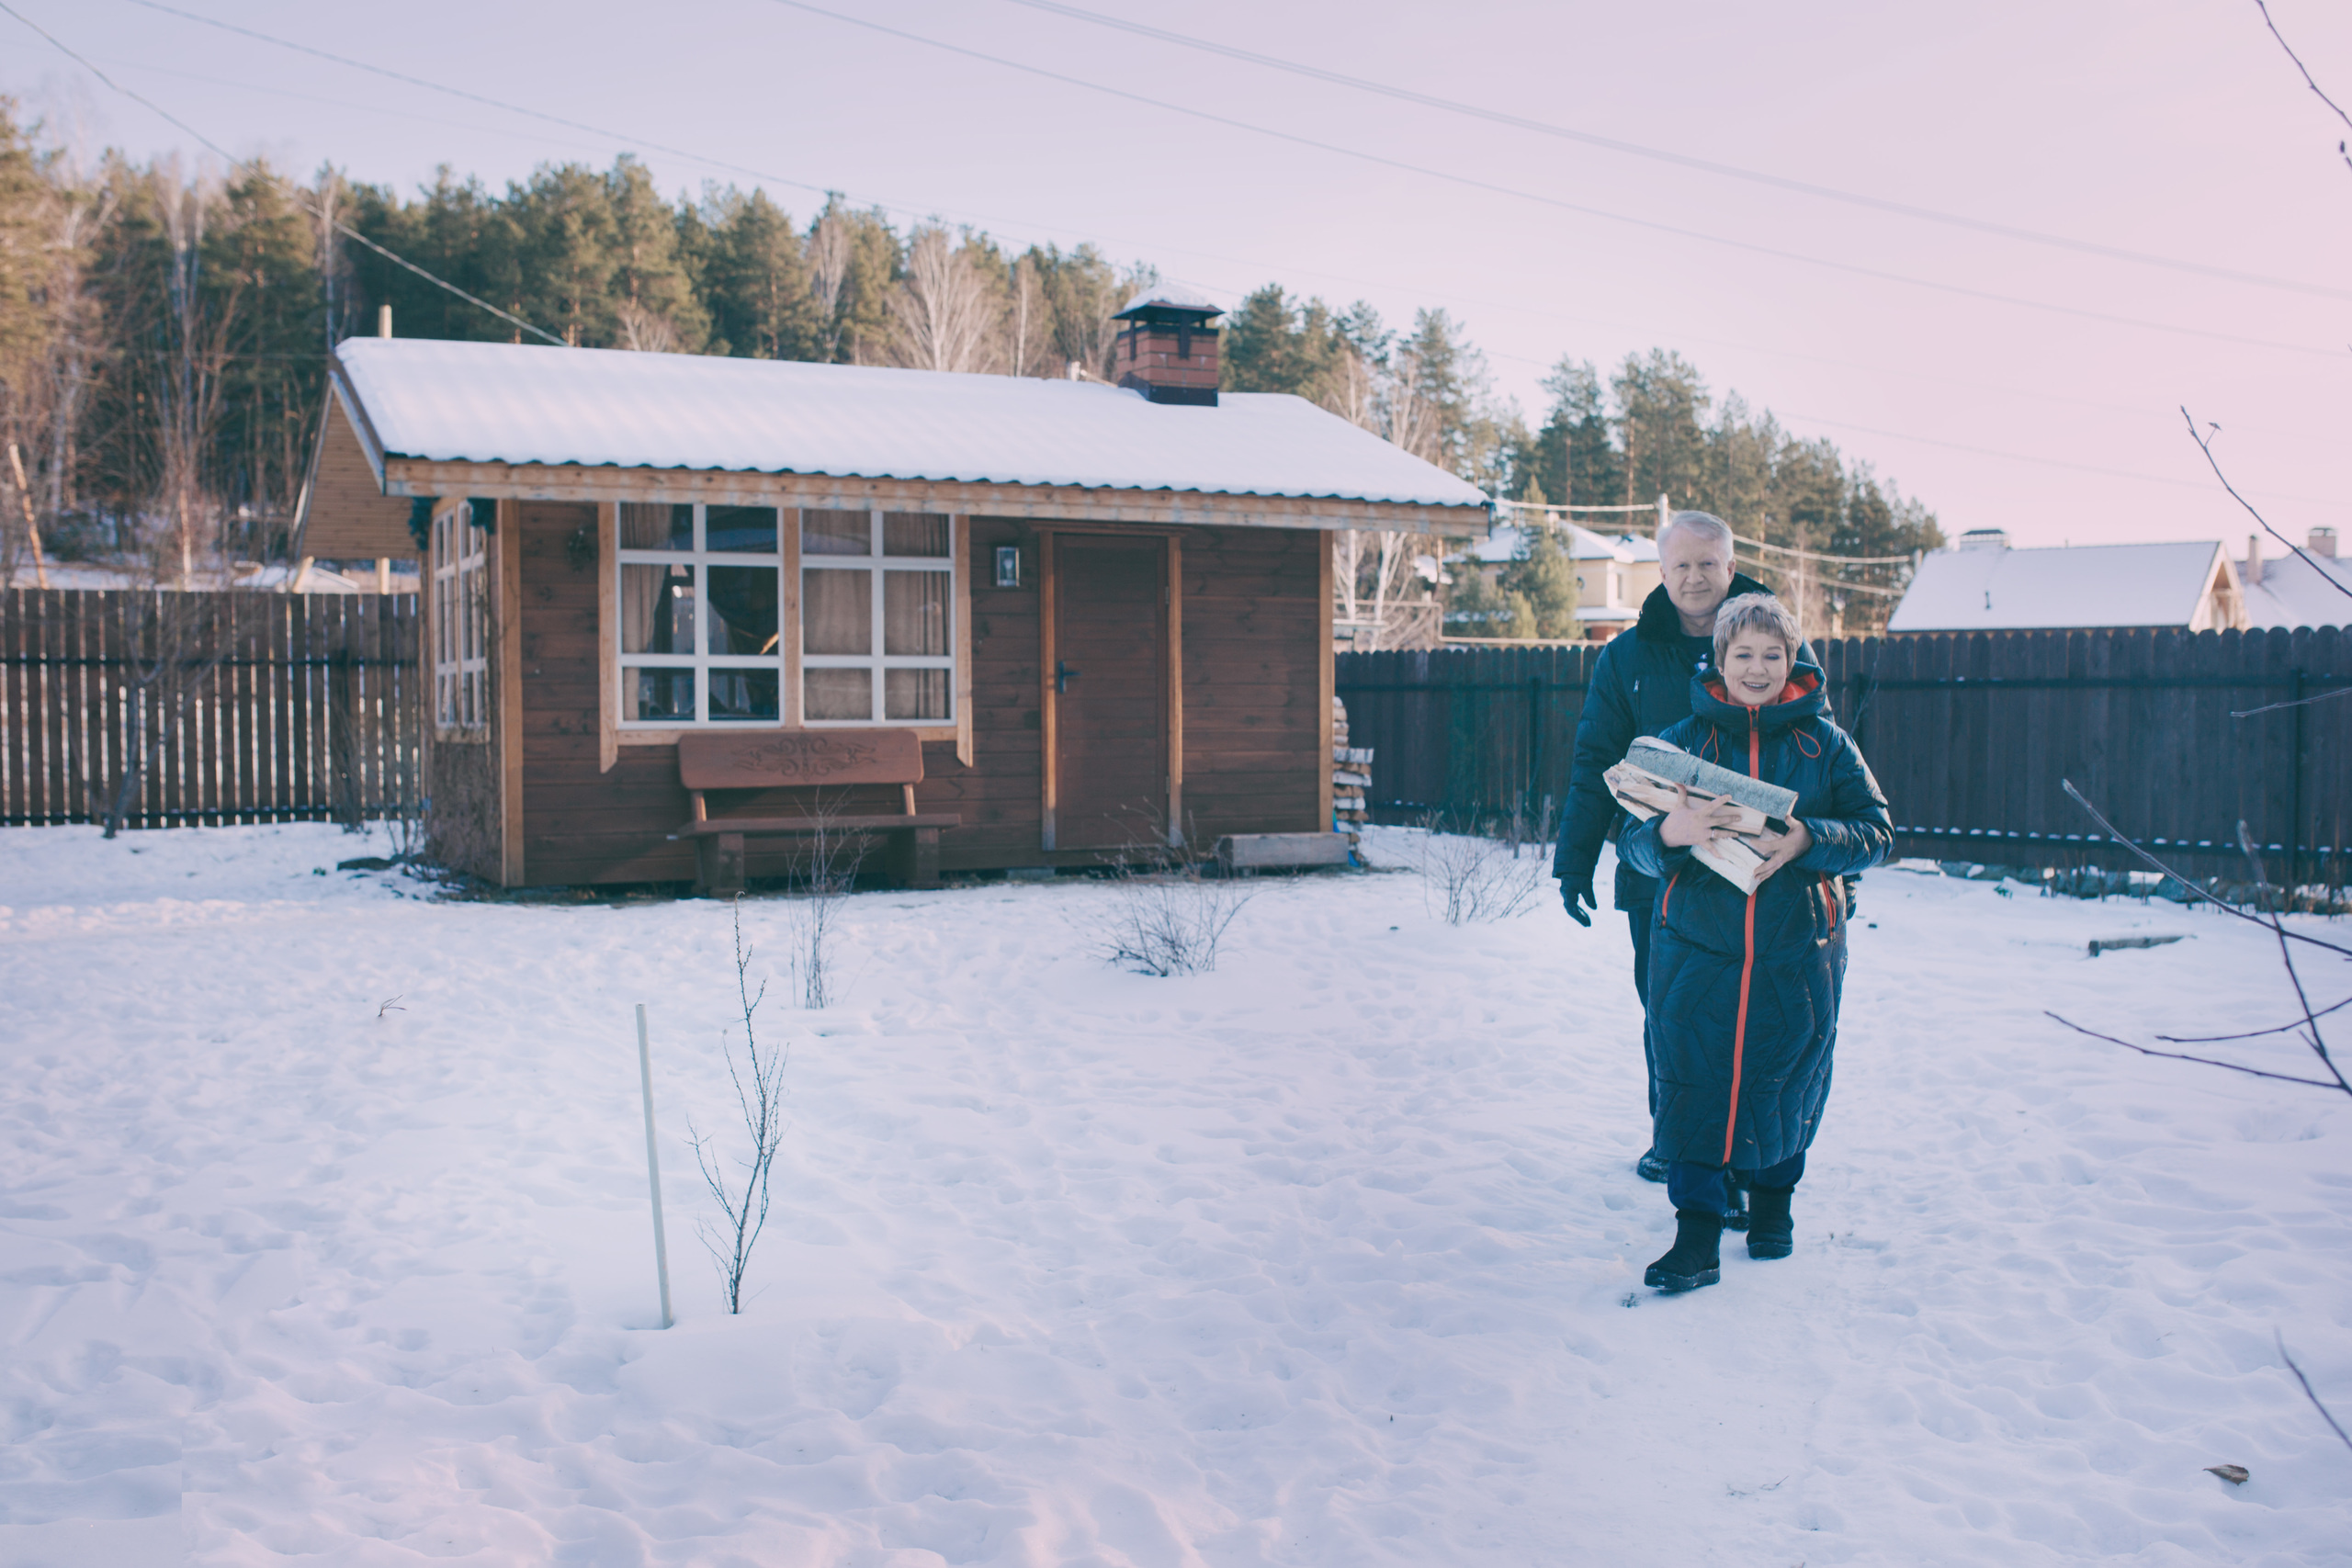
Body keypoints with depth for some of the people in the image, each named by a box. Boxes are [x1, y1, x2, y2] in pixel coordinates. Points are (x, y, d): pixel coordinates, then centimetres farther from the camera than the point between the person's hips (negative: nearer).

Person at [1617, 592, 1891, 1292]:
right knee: (1692, 1080, -6)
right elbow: (1633, 841, 0)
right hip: (1696, 947, 0)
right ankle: (1696, 1234, -1)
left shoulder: (1826, 744, 5)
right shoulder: (1680, 740, 4)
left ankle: (1772, 1197, 34)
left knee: (1786, 1081, 10)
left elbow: (1876, 833, -1)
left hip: (1795, 952, 1)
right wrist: (1670, 832, -23)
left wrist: (1808, 841, -20)